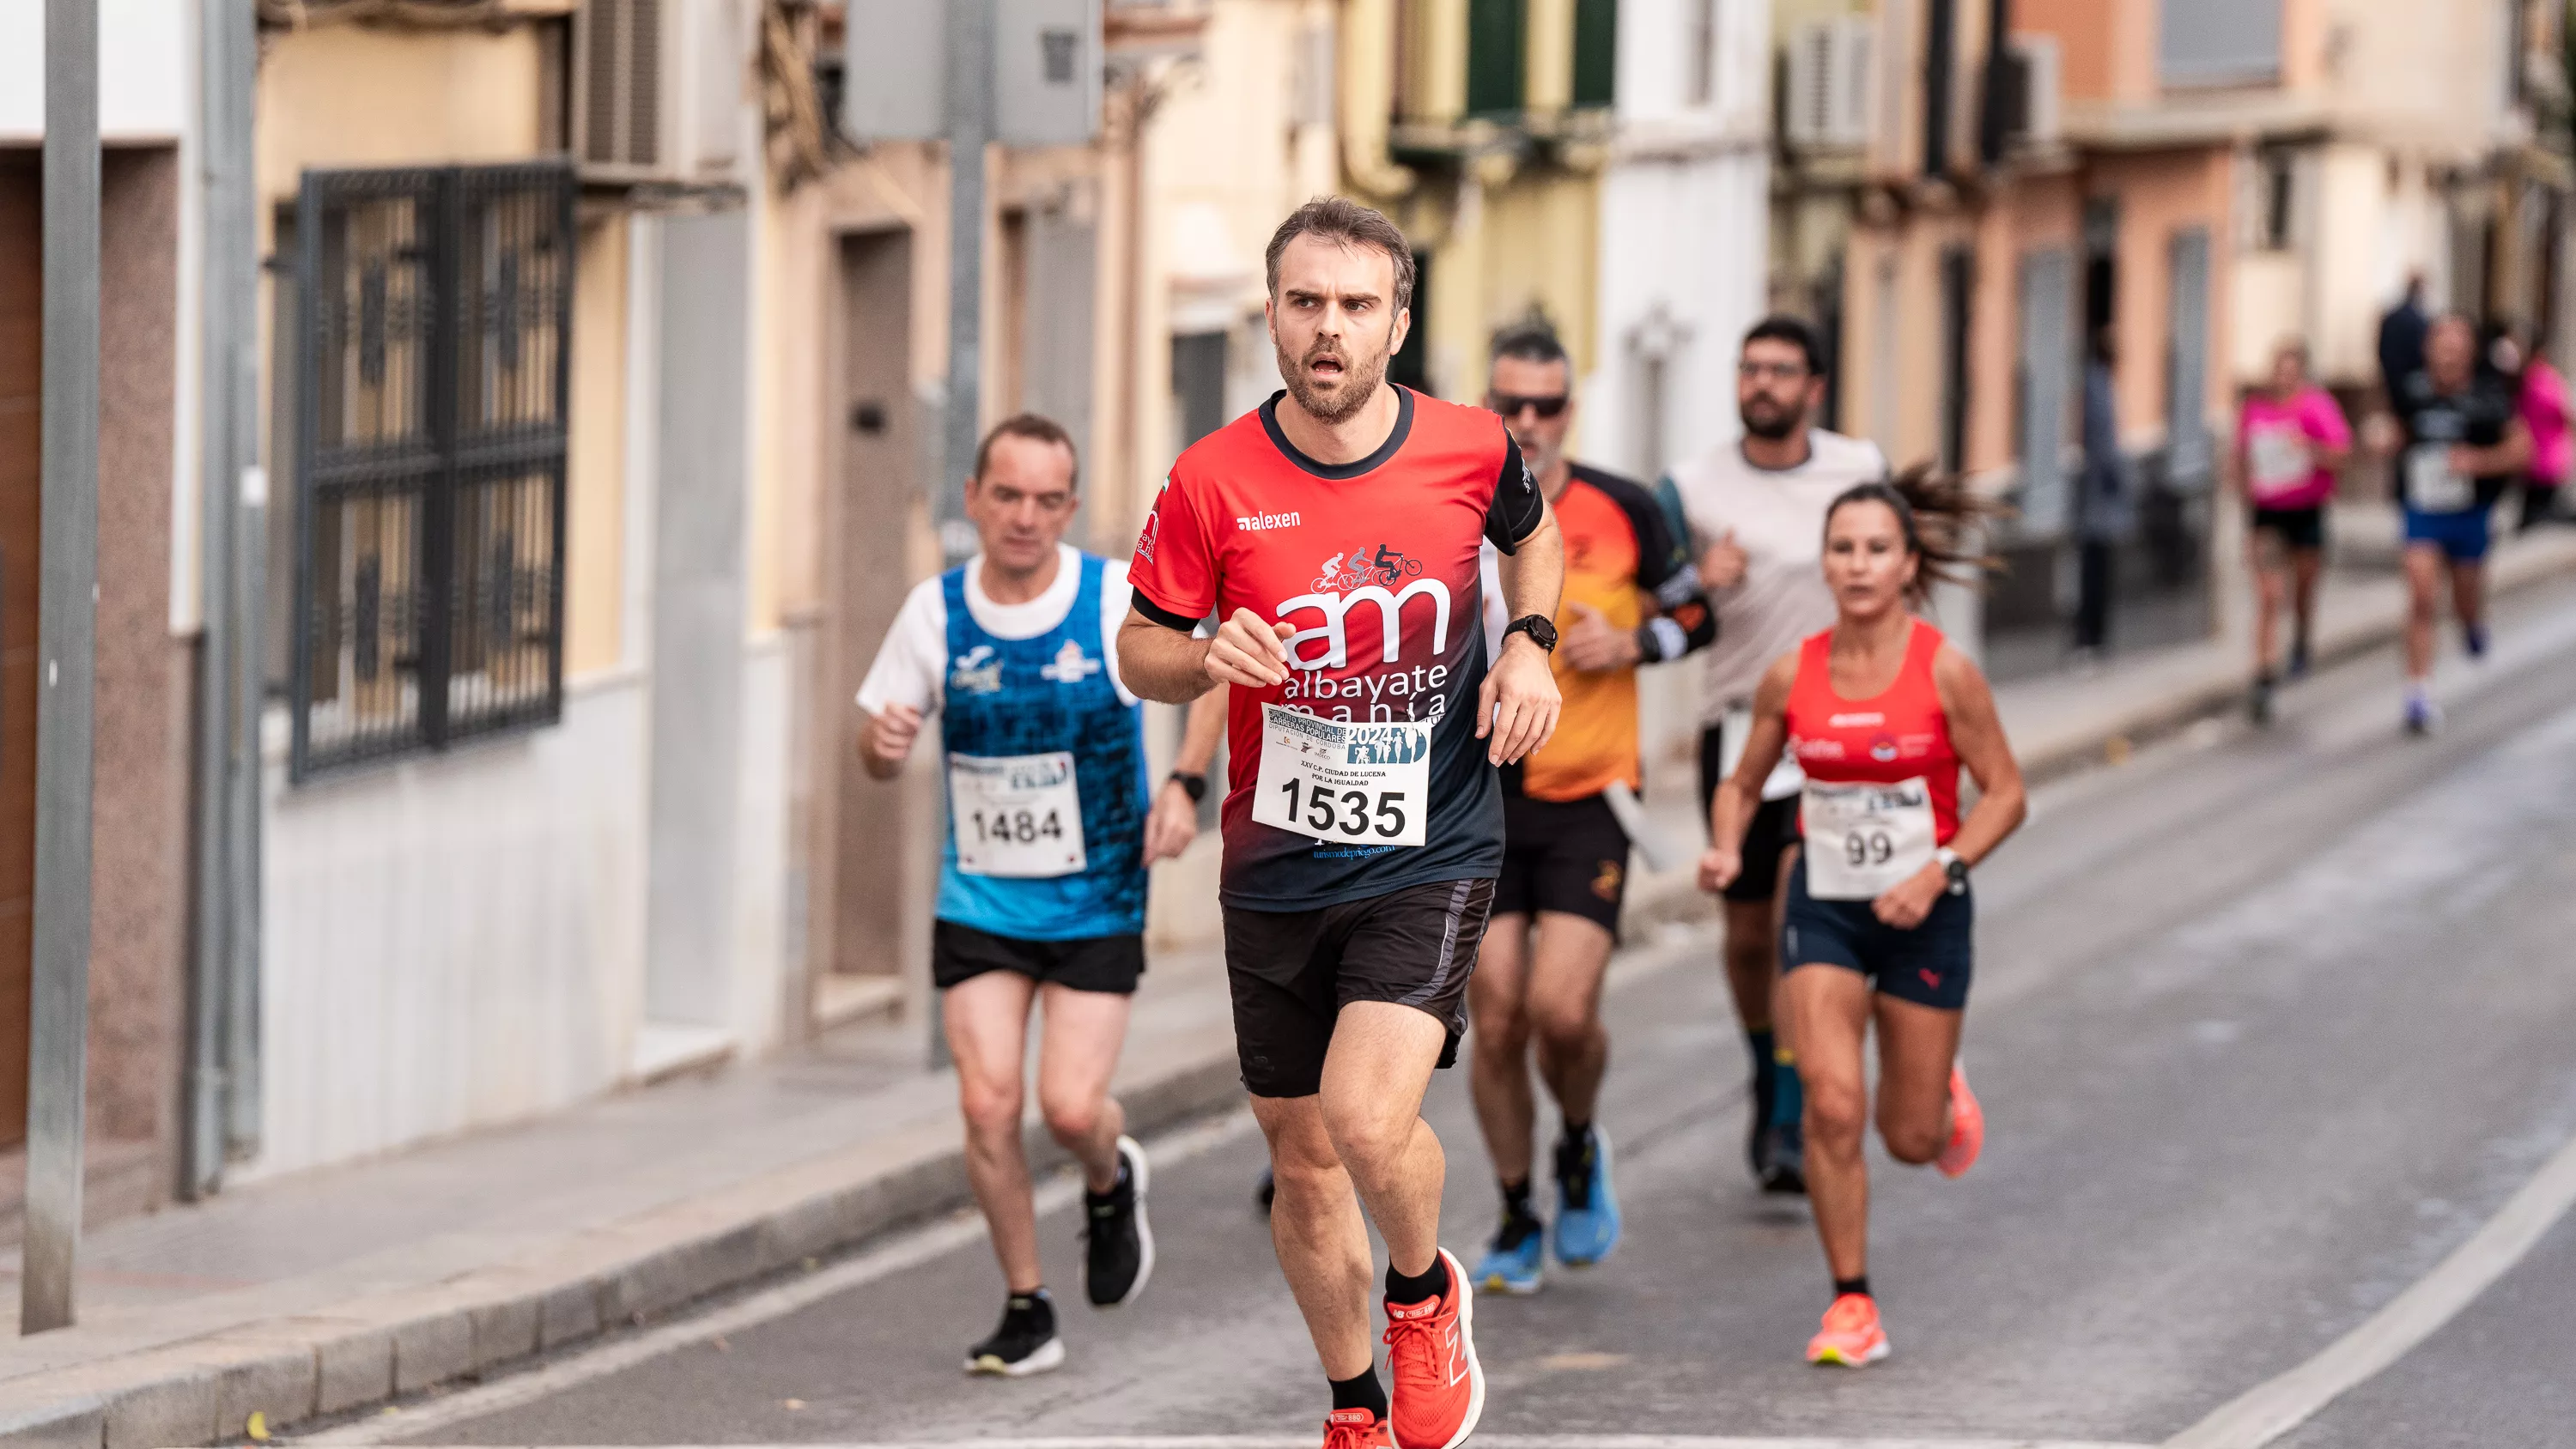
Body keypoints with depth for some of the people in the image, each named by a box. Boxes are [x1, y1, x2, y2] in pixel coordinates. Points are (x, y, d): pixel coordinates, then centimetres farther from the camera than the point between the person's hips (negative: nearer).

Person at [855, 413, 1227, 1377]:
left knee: (1071, 1108, -11)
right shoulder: (935, 612, -5)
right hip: (978, 901, 2)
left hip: (1097, 902, -2)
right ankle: (1027, 1312, 8)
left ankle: (1110, 1184, 27)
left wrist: (1184, 784, -12)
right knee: (988, 1105, -9)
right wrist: (882, 744, -20)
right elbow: (881, 757, 4)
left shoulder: (1119, 600, -11)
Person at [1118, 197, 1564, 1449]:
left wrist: (1531, 641, 0)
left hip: (1432, 853, -2)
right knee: (1301, 1157, 12)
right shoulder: (1212, 481, -8)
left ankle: (1426, 1294, 11)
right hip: (1275, 865, 2)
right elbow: (1140, 650, 2)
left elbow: (1534, 534, 18)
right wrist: (1206, 657, -20)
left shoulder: (1473, 447, -6)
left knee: (1368, 1120, -22)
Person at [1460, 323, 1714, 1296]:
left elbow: (1695, 617, 10)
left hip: (1589, 797, -1)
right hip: (1478, 802, 1)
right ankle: (1517, 1224, 15)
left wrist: (1631, 644, -9)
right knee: (1494, 1021, -2)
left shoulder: (1621, 512, -2)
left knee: (1563, 1010, -14)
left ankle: (1580, 1149, 18)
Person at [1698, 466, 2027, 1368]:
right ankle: (1851, 1307, -2)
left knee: (1910, 1140, 8)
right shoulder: (1791, 677, -4)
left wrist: (1940, 872, -19)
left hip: (1924, 912, -1)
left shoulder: (1944, 672, -12)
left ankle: (1944, 1093, 47)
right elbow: (1743, 783, 9)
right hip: (1824, 908, 1)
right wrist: (1725, 851, -11)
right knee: (1832, 1107, -15)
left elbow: (2004, 792, -6)